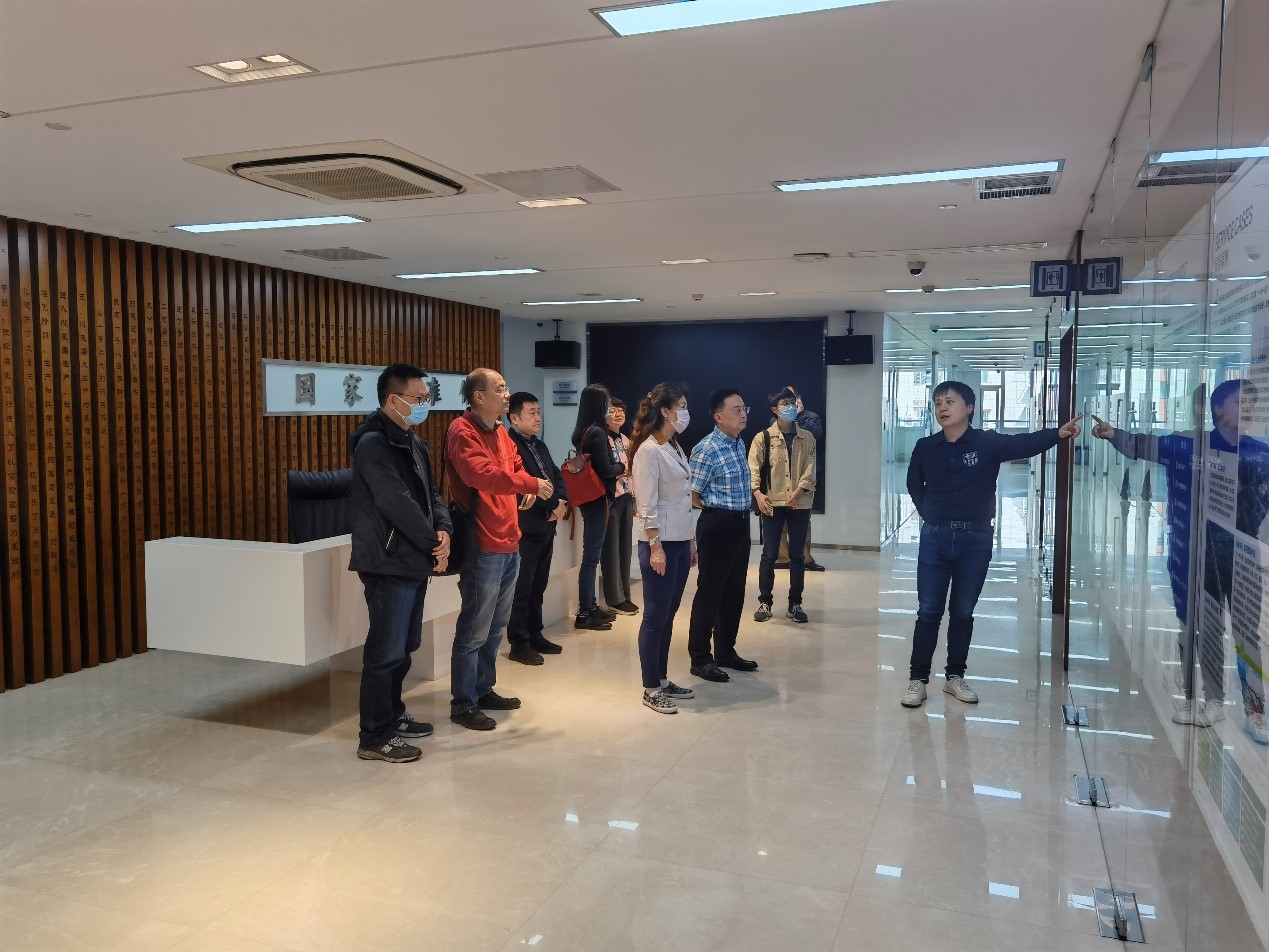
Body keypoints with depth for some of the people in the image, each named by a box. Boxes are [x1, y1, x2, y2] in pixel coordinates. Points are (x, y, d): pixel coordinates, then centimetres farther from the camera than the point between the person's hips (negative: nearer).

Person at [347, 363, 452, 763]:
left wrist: (443, 529, -4)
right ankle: (374, 737, 7)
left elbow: (430, 492, 15)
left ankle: (393, 715, 33)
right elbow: (397, 503, -21)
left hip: (415, 560, 9)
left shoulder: (413, 442, 14)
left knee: (404, 647, 18)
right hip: (389, 563, -9)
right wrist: (433, 544, -13)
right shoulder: (373, 443, -15)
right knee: (386, 651, -3)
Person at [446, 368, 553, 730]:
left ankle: (484, 689, 31)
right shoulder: (462, 432, -13)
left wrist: (525, 490, 3)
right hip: (483, 547, -9)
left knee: (495, 626, 18)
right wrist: (531, 484, -25)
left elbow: (516, 468, 25)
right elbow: (481, 474, -28)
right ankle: (463, 704, 9)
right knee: (474, 630, -2)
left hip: (508, 543, 9)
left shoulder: (499, 432, 15)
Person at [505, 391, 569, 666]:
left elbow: (557, 476, 17)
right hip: (525, 529, -9)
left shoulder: (540, 445, 17)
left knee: (538, 585, 15)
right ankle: (519, 644, 6)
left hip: (546, 526, 9)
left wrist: (561, 502, -3)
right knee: (522, 587, -2)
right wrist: (553, 504, -12)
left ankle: (535, 635, 25)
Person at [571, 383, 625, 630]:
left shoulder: (581, 432, 10)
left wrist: (614, 466, 10)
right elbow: (605, 470, -17)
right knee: (591, 555, -5)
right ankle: (584, 614, 0)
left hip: (588, 498, 9)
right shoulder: (597, 432, -16)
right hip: (597, 499, -9)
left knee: (591, 554, 16)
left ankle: (591, 606, 25)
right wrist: (621, 467, 2)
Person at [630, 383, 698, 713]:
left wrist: (691, 540, 15)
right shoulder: (649, 450, -13)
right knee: (655, 617, -1)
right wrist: (655, 547, -20)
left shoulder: (675, 447, 13)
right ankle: (651, 689, 8)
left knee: (668, 616, 13)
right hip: (660, 542, -8)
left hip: (680, 540, 8)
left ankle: (663, 681, 22)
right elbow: (647, 504, -17)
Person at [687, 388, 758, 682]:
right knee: (709, 592, 1)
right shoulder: (707, 450, -17)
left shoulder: (739, 444, 9)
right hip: (718, 525, -8)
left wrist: (742, 512, 12)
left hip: (741, 524, 9)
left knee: (734, 591, 15)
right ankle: (700, 659, 12)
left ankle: (725, 652, 29)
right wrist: (718, 509, -1)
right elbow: (692, 498, -12)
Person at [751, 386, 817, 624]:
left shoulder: (807, 438, 8)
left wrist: (798, 492, -16)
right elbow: (753, 467, -4)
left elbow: (810, 469, 0)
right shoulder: (763, 438, 3)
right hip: (772, 504, -2)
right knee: (769, 554, 2)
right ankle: (764, 603, 12)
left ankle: (795, 604, 16)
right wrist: (757, 493, -20)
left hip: (800, 504, 2)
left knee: (797, 555, 7)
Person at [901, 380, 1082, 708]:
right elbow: (914, 485, 16)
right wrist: (929, 513, 3)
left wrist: (1058, 433, -38)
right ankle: (918, 679, 11)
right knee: (928, 612, 3)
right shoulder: (925, 448, 1)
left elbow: (1025, 444, -21)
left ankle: (955, 677, 24)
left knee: (963, 612, 10)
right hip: (935, 537, 1)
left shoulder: (988, 443, -5)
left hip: (975, 539, -1)